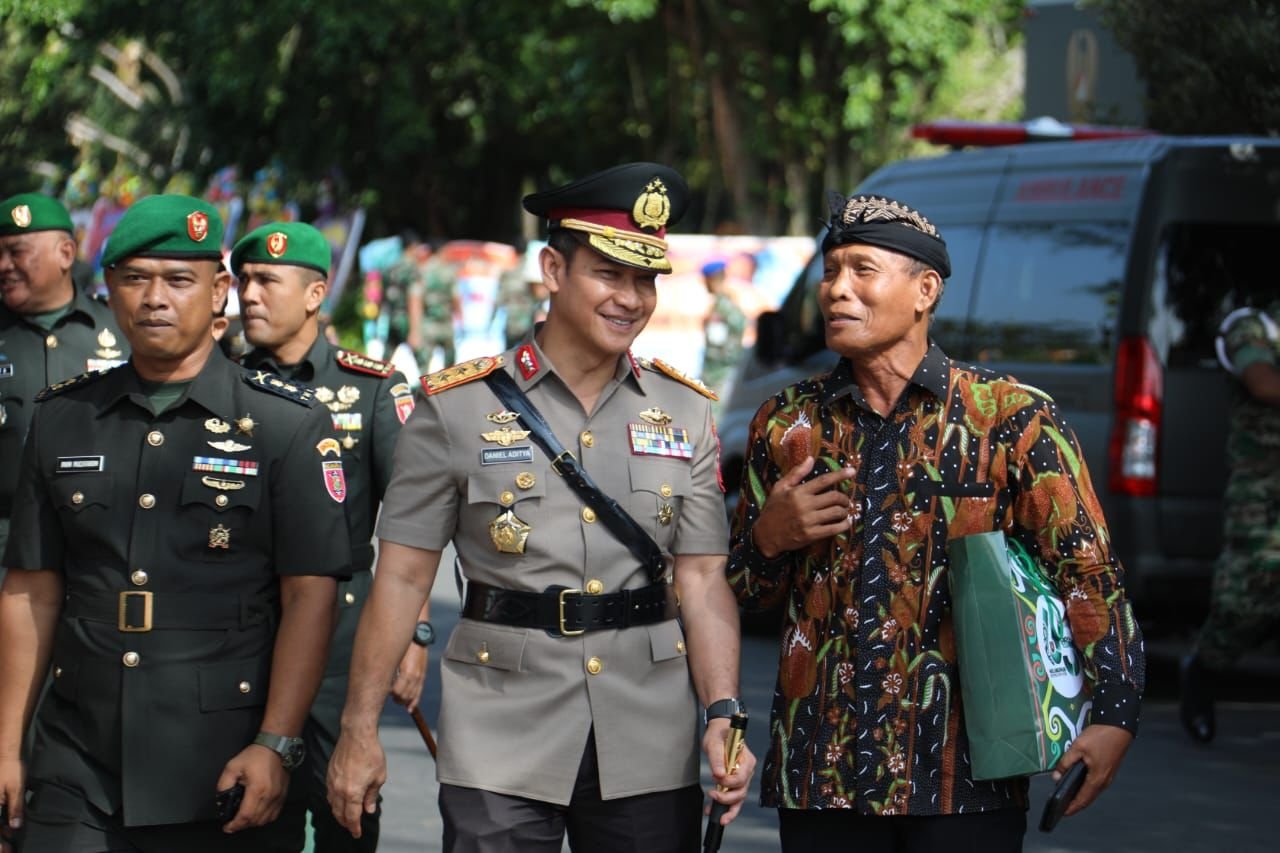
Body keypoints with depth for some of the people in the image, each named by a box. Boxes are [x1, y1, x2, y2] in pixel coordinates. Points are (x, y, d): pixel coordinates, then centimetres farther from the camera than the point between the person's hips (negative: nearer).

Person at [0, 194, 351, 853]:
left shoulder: (288, 425, 0)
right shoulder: (61, 419, 10)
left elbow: (309, 597, -5)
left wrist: (276, 745, -13)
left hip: (219, 774, -3)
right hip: (77, 771, 3)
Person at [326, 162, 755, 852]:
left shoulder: (684, 412, 8)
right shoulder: (457, 407, 0)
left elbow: (703, 580, 5)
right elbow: (403, 576, 0)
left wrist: (723, 713, -8)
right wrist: (359, 730, -1)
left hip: (650, 742, 2)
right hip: (501, 750, -2)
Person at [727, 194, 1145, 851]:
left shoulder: (1013, 418, 0)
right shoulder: (786, 425, 10)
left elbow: (1088, 572, -4)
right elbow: (742, 594, 18)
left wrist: (1114, 715, -14)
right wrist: (768, 538, -5)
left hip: (964, 772, -3)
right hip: (822, 771, 3)